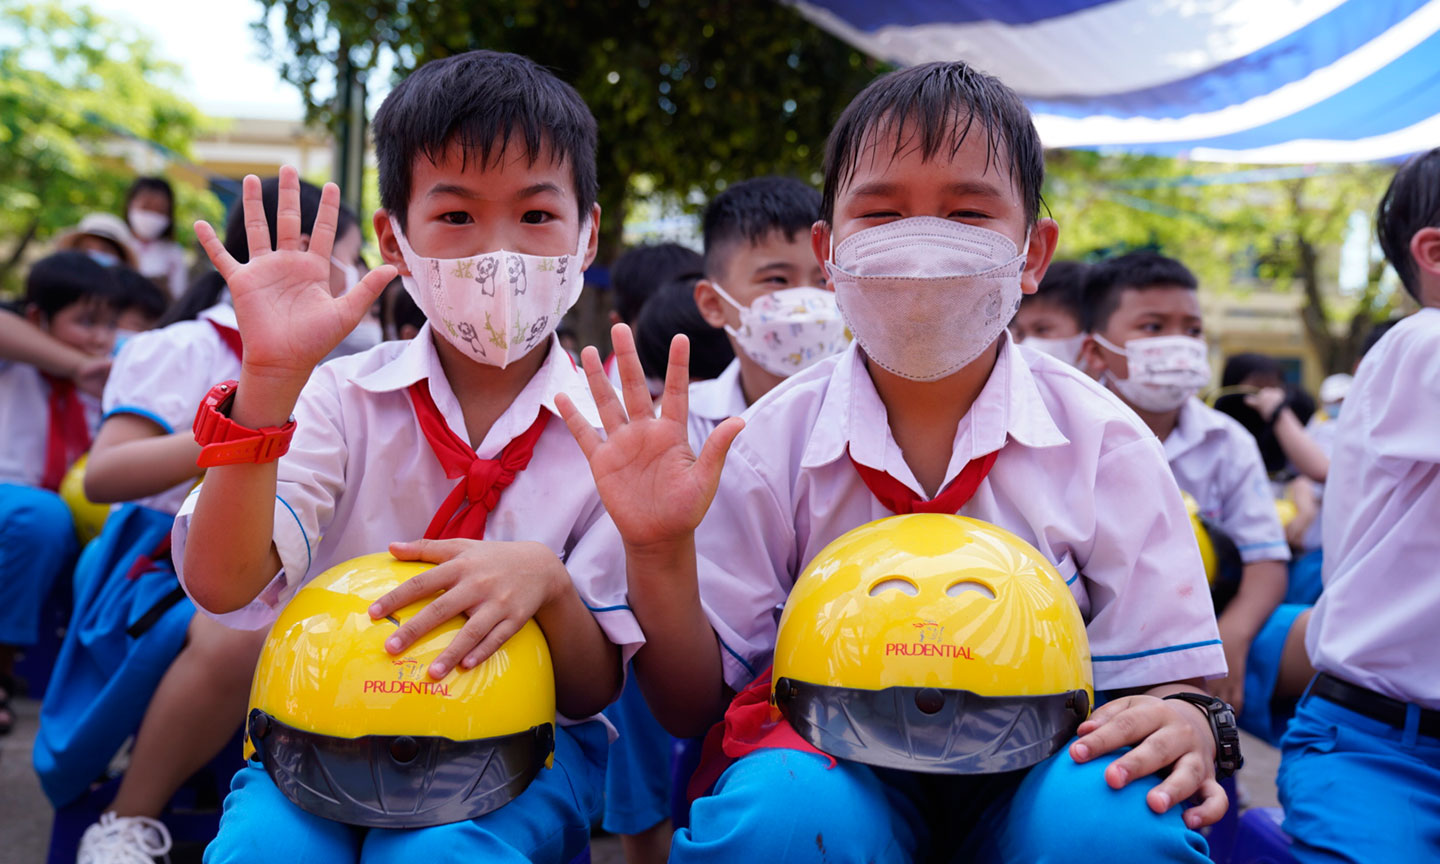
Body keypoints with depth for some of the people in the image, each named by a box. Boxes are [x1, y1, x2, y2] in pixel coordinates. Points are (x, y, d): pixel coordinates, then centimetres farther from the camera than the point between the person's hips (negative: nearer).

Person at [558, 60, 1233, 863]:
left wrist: (1185, 722, -23)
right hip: (842, 768, 0)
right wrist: (659, 557, -18)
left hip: (1036, 768, 1)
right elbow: (694, 706, 0)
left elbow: (1165, 673, 1)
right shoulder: (772, 442, -4)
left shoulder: (1101, 442, -4)